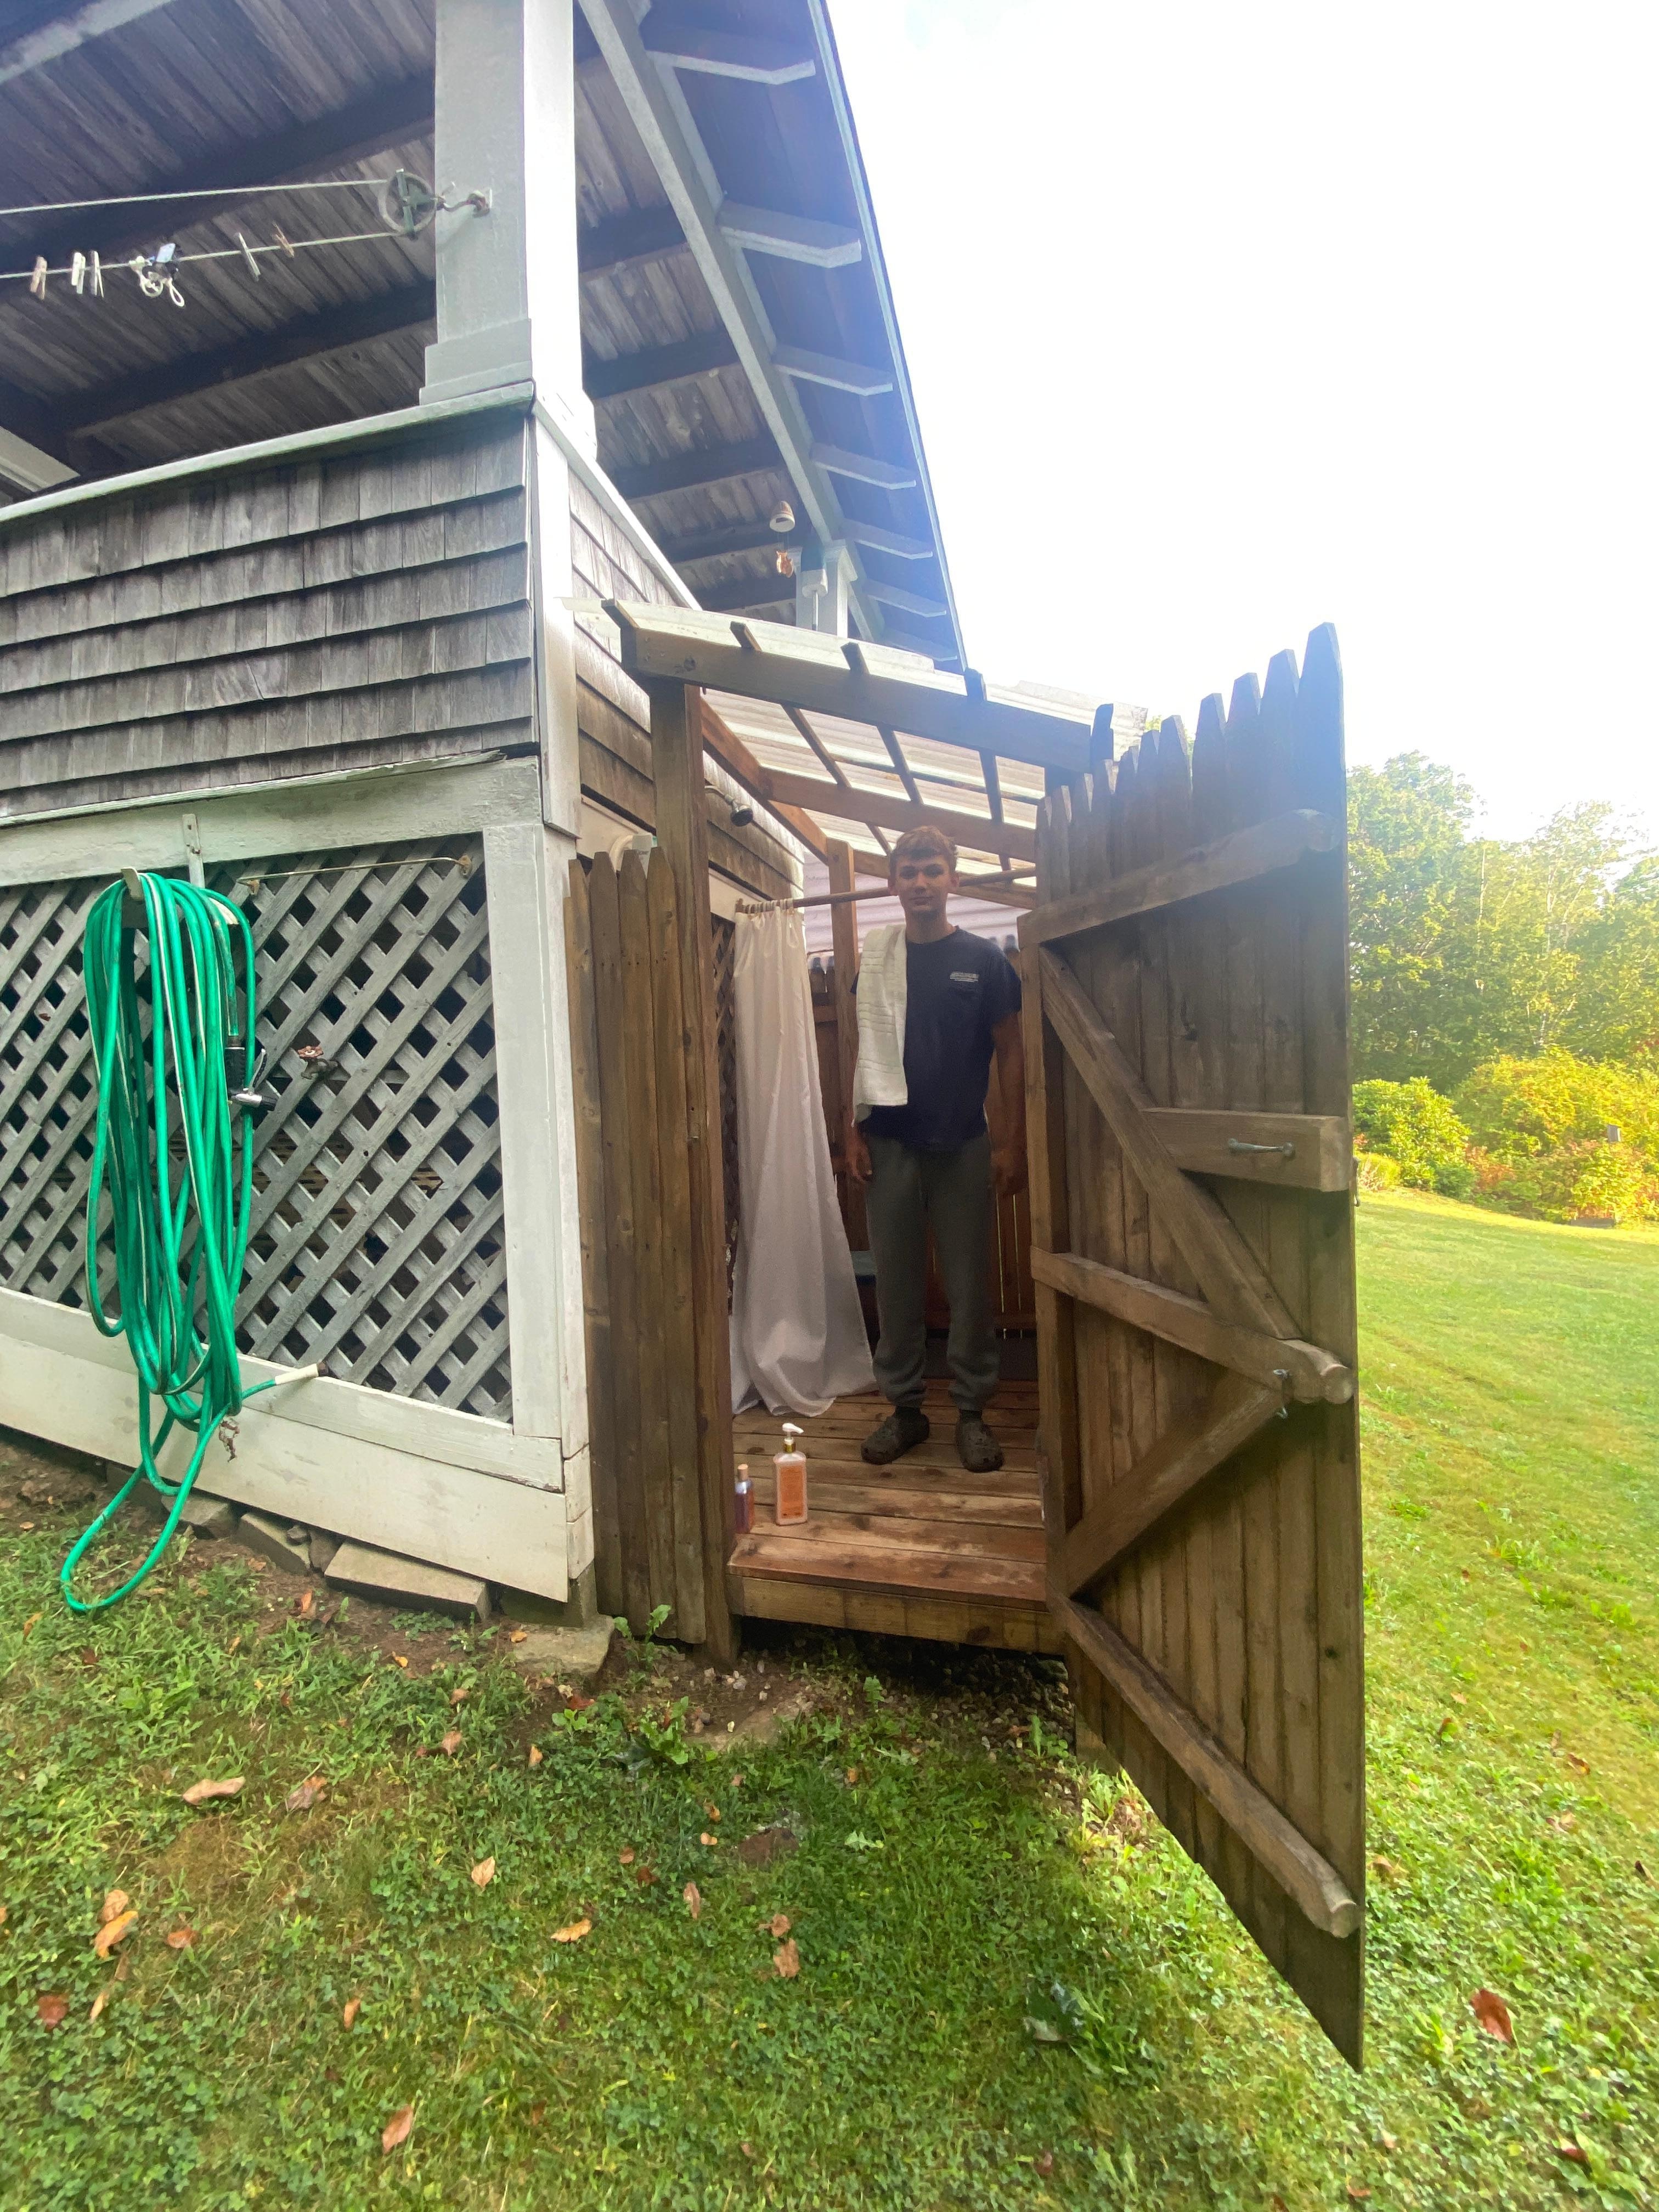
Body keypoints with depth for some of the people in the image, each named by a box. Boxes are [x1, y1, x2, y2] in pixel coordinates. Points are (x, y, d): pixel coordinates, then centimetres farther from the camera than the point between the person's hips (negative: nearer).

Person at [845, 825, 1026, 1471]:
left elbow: (1010, 1052, 1)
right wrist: (853, 1130, 2)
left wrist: (1014, 1141, -5)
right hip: (890, 1145, 2)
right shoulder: (876, 958, 7)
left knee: (969, 1284, 5)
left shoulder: (982, 958, 1)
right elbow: (864, 1050, 9)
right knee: (896, 1282, 9)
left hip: (963, 1146, -2)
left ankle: (972, 1411, 22)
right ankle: (904, 1407, 24)